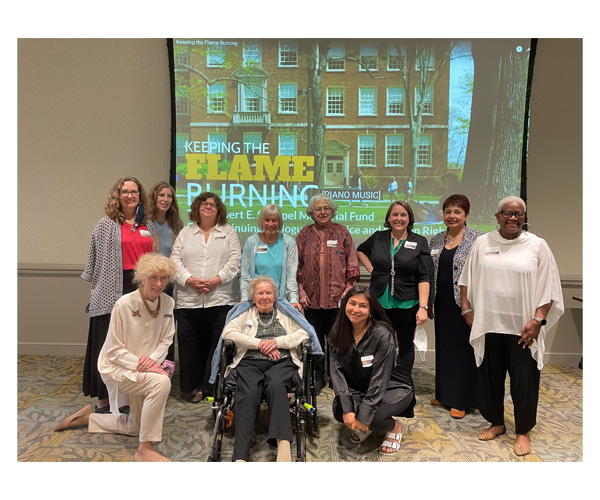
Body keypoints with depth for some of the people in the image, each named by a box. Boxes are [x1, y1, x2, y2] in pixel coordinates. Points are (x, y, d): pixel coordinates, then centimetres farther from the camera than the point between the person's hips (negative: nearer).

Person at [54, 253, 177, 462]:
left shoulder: (167, 303, -9)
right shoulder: (124, 304, -23)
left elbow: (166, 340, -2)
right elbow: (114, 350, -17)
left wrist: (153, 358, -21)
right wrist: (140, 364, -28)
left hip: (144, 368, 7)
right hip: (117, 368, -6)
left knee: (134, 427, 19)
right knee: (161, 382, -34)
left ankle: (87, 417, 39)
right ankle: (145, 448, -21)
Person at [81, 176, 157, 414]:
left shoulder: (148, 225, 14)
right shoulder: (106, 224, 0)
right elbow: (96, 259, 1)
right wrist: (98, 286, 1)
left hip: (142, 289, 4)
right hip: (113, 292, -4)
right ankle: (102, 400, 14)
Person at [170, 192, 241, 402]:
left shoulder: (228, 232, 12)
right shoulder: (185, 233, 17)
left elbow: (234, 260, 2)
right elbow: (175, 260, 8)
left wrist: (217, 279, -11)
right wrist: (189, 279, -9)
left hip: (220, 299, -2)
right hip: (188, 299, 2)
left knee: (218, 343, -3)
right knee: (189, 344, 3)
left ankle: (213, 386, 9)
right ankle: (195, 386, 16)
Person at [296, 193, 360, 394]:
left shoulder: (342, 232, 5)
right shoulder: (304, 234, 6)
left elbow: (352, 264, 4)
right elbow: (296, 265, 6)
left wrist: (348, 289, -3)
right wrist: (301, 291, -1)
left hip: (337, 297, -1)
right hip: (311, 298, 1)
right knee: (315, 340, 10)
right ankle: (318, 378, 24)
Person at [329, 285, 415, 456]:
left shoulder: (382, 334, -24)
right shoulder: (338, 334, -9)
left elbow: (379, 378, -25)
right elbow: (337, 370, -14)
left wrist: (363, 417, -25)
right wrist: (347, 409, -25)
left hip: (393, 387, -4)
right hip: (359, 389, 4)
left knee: (371, 416, -30)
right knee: (339, 411, -22)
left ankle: (395, 427, 6)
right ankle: (363, 428, 12)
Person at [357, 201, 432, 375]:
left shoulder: (419, 242, -1)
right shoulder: (378, 238, 4)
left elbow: (424, 277, -7)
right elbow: (360, 250, 25)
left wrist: (423, 307, -16)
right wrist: (371, 269, 9)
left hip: (406, 304, -1)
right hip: (379, 302, 2)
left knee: (406, 345, 12)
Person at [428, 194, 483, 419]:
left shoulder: (478, 238, -6)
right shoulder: (435, 241, 9)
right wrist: (428, 303, 12)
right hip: (443, 305, 5)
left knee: (463, 349, 3)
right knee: (443, 347, 13)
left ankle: (461, 400, 17)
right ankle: (444, 394, 29)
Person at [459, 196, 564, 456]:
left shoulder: (537, 246, -2)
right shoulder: (482, 243, 4)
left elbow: (548, 287, -4)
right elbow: (467, 279, 9)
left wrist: (538, 320, -11)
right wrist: (467, 308, 3)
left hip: (522, 328, -2)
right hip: (488, 325, 2)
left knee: (524, 381, 6)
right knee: (489, 376, 13)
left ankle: (523, 431, 26)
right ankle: (496, 422, 33)